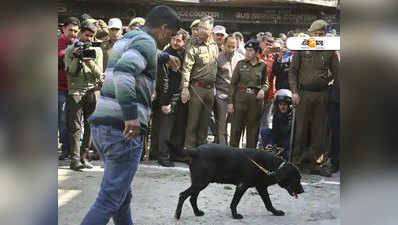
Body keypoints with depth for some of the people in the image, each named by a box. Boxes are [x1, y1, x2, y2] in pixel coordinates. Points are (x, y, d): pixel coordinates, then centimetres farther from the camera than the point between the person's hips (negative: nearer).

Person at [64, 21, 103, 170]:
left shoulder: (97, 50, 11)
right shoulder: (71, 49, 7)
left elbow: (99, 73, 2)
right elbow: (69, 71, -1)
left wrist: (89, 61, -14)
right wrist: (76, 57, -14)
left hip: (92, 91, 2)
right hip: (75, 90, -2)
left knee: (90, 125, 4)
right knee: (75, 126, -8)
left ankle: (84, 157, 11)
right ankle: (75, 158, -11)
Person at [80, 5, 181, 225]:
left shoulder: (125, 39, 19)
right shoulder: (146, 42, -10)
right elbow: (123, 71, -27)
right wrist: (131, 114, -29)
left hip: (101, 123, 10)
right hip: (124, 130, -10)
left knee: (122, 193, 19)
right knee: (110, 199, -7)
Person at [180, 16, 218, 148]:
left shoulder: (214, 46, 12)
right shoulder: (194, 45, -7)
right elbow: (186, 68, -13)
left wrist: (214, 87, 16)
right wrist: (185, 88, -19)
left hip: (210, 89, 6)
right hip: (197, 87, -6)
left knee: (205, 122, 10)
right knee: (193, 121, -3)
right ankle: (190, 148, 3)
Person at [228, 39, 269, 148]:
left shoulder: (262, 65, 5)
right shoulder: (241, 64, 2)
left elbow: (265, 82, 15)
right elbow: (233, 83, 2)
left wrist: (263, 89, -8)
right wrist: (230, 102, -4)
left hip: (256, 100, 1)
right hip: (241, 98, -1)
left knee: (253, 129, 6)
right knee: (236, 128, 0)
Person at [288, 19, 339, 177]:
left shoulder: (329, 51, 7)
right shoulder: (301, 49, 3)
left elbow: (336, 72, 11)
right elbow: (292, 71, 3)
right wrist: (294, 91, -6)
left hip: (322, 94, 2)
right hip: (304, 93, -2)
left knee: (319, 129, 5)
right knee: (301, 129, 1)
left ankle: (312, 161, 14)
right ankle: (298, 161, 11)